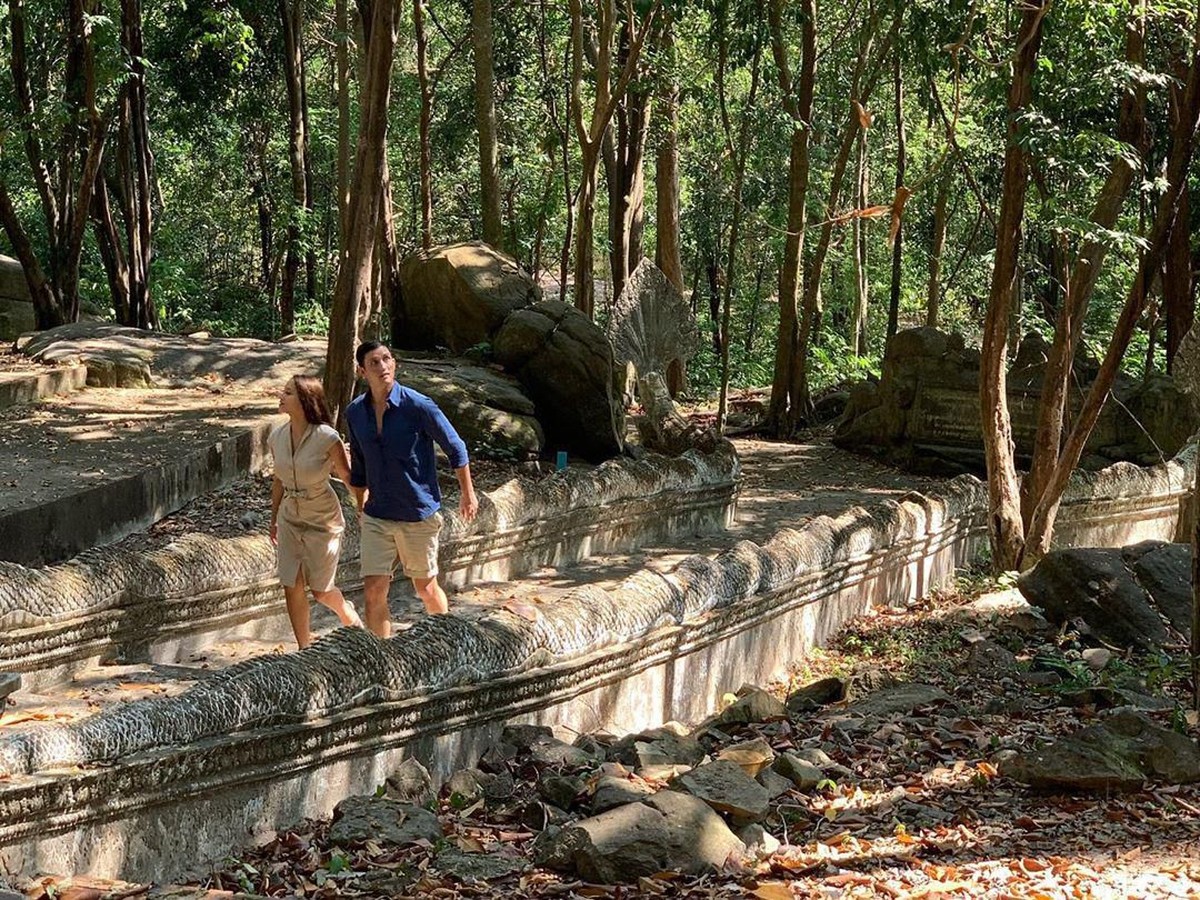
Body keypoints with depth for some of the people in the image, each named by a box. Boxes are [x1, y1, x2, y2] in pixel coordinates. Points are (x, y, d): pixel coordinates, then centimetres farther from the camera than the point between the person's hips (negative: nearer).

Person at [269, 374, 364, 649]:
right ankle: (305, 648, 18)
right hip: (290, 519, 4)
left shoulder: (327, 438, -23)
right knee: (292, 587, 2)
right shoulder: (277, 437, -7)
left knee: (320, 590, 6)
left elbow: (348, 476, -12)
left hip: (323, 520, -4)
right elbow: (279, 480, 8)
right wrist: (274, 520, 16)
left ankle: (348, 614, 40)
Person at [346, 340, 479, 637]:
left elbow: (456, 449, -4)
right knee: (373, 592, -4)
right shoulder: (355, 413, -1)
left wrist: (468, 494, 5)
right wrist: (361, 506, 21)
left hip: (419, 515, -3)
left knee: (425, 587, 11)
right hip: (377, 517, 3)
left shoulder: (419, 406, -16)